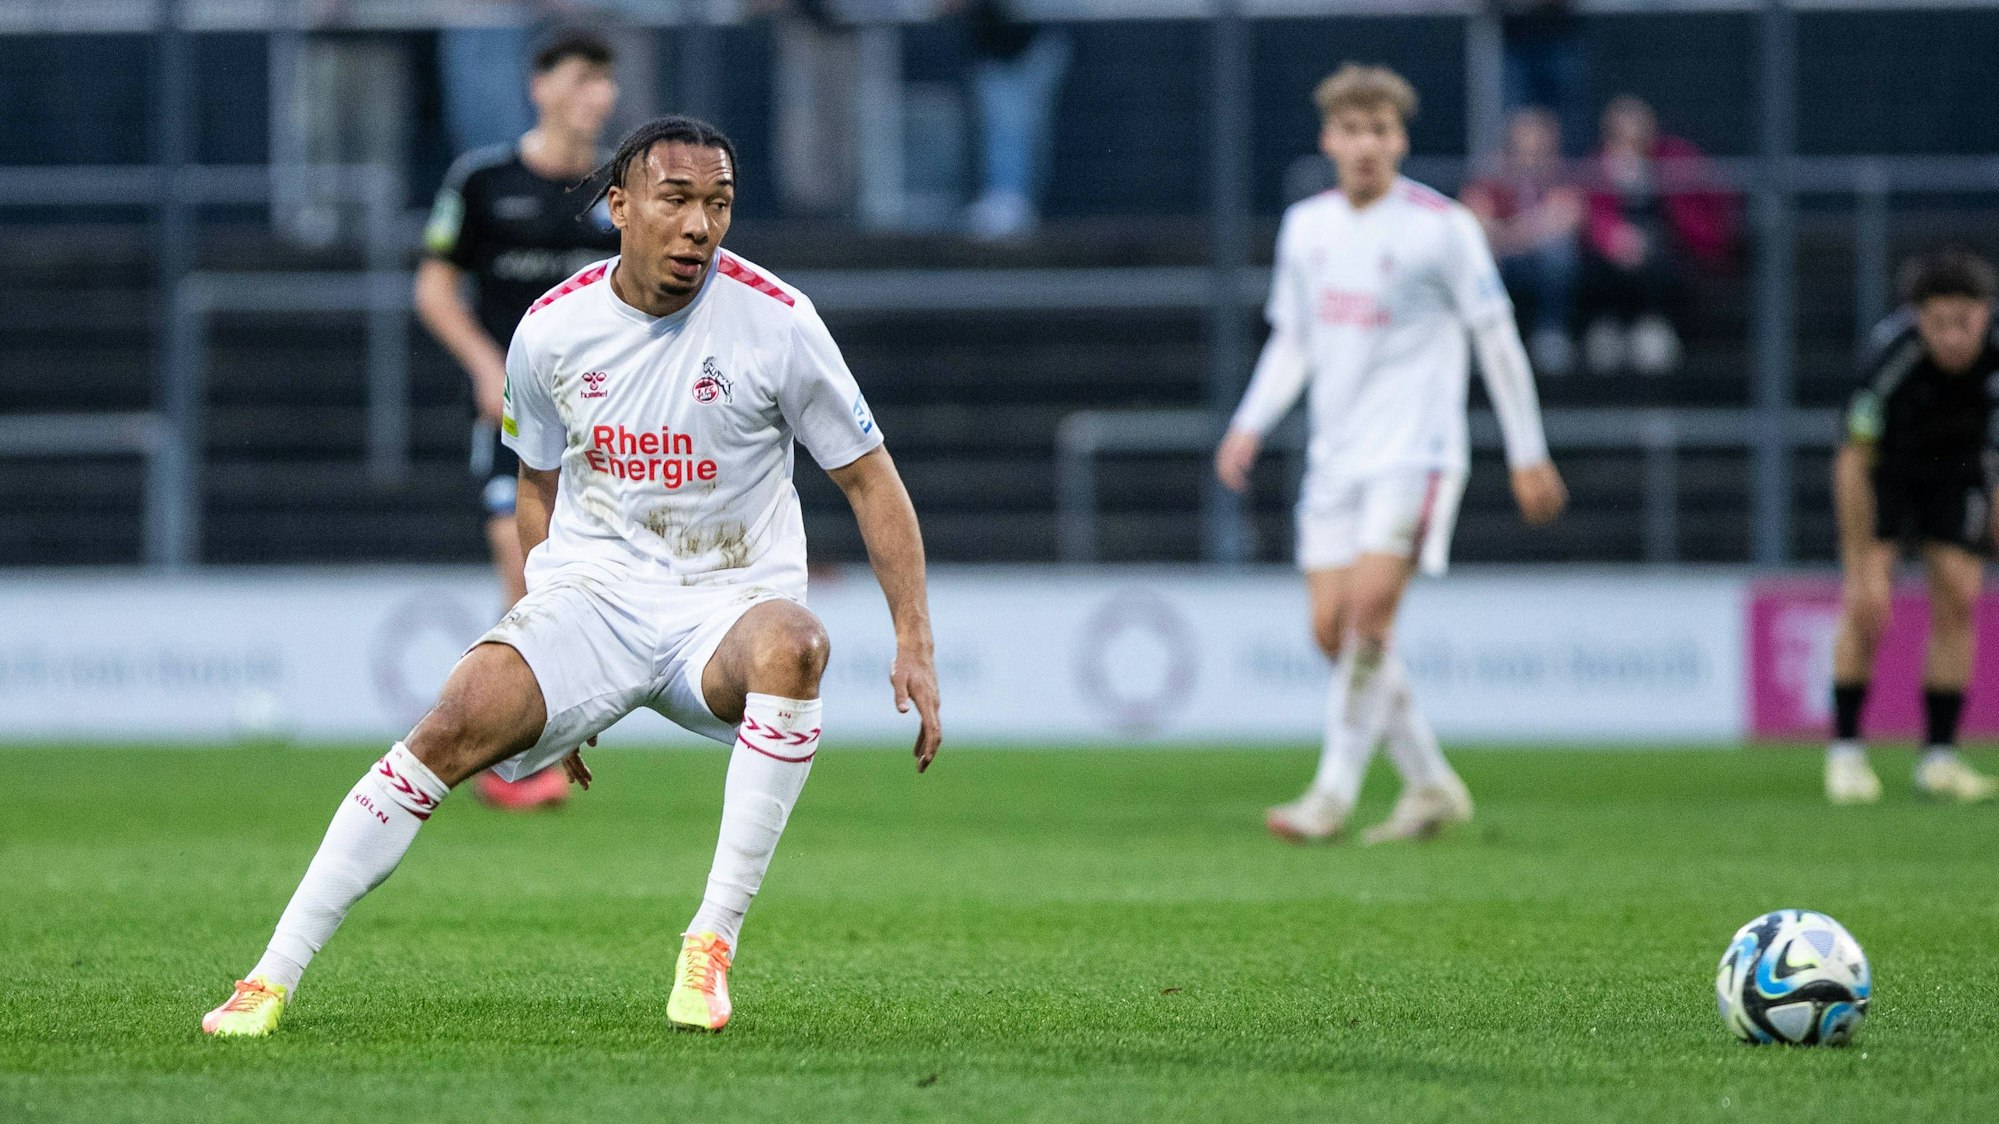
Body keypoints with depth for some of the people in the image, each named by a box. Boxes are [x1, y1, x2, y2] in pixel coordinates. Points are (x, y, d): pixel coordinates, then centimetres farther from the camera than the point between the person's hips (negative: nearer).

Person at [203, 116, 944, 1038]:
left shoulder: (776, 322, -10)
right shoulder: (551, 329, -2)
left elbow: (870, 479, -1)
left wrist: (914, 641, -9)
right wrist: (547, 679, 13)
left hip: (729, 602, -2)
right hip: (589, 590, 2)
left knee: (792, 644, -38)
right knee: (456, 726, -23)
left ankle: (713, 942, -29)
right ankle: (273, 978, -16)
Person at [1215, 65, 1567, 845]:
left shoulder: (1441, 227, -7)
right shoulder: (1305, 227, 9)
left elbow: (1497, 340, -2)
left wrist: (1528, 454, 0)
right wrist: (1250, 425, 5)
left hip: (1414, 451, -6)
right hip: (1335, 455, 6)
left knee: (1370, 606, -19)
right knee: (1332, 627, 0)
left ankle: (1334, 794, -15)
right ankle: (1431, 786, 14)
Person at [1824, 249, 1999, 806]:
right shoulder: (1892, 354, -36)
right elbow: (1852, 465, -28)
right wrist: (1861, 567, -25)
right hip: (1885, 462, -2)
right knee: (1866, 605, -14)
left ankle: (1939, 759, 2)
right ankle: (1845, 751, -2)